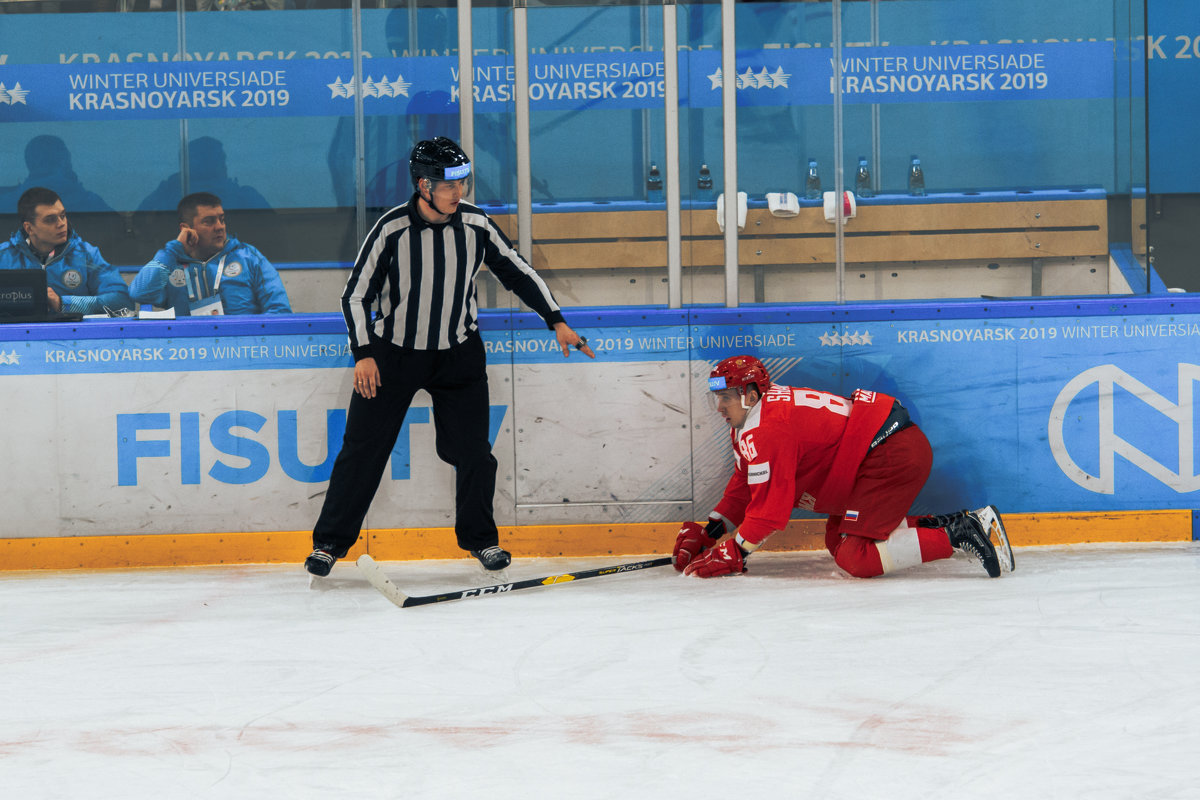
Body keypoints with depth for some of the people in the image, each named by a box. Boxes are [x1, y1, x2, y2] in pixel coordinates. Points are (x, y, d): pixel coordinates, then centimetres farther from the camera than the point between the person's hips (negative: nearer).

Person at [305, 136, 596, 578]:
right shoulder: (392, 229, -16)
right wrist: (363, 353, -16)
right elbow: (356, 293, -9)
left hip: (459, 354, 2)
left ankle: (480, 538, 19)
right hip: (392, 354, -2)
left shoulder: (476, 225, -8)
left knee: (473, 450, 0)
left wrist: (557, 322, 0)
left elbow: (518, 272, 4)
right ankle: (330, 541, 10)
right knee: (363, 448, -1)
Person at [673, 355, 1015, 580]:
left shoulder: (766, 430, -16)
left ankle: (960, 534, -17)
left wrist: (734, 554, -6)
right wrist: (708, 535, 17)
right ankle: (942, 525, 12)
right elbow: (745, 487, 25)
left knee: (856, 558, -15)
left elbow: (771, 502, -16)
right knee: (838, 540, 16)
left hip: (894, 455, -11)